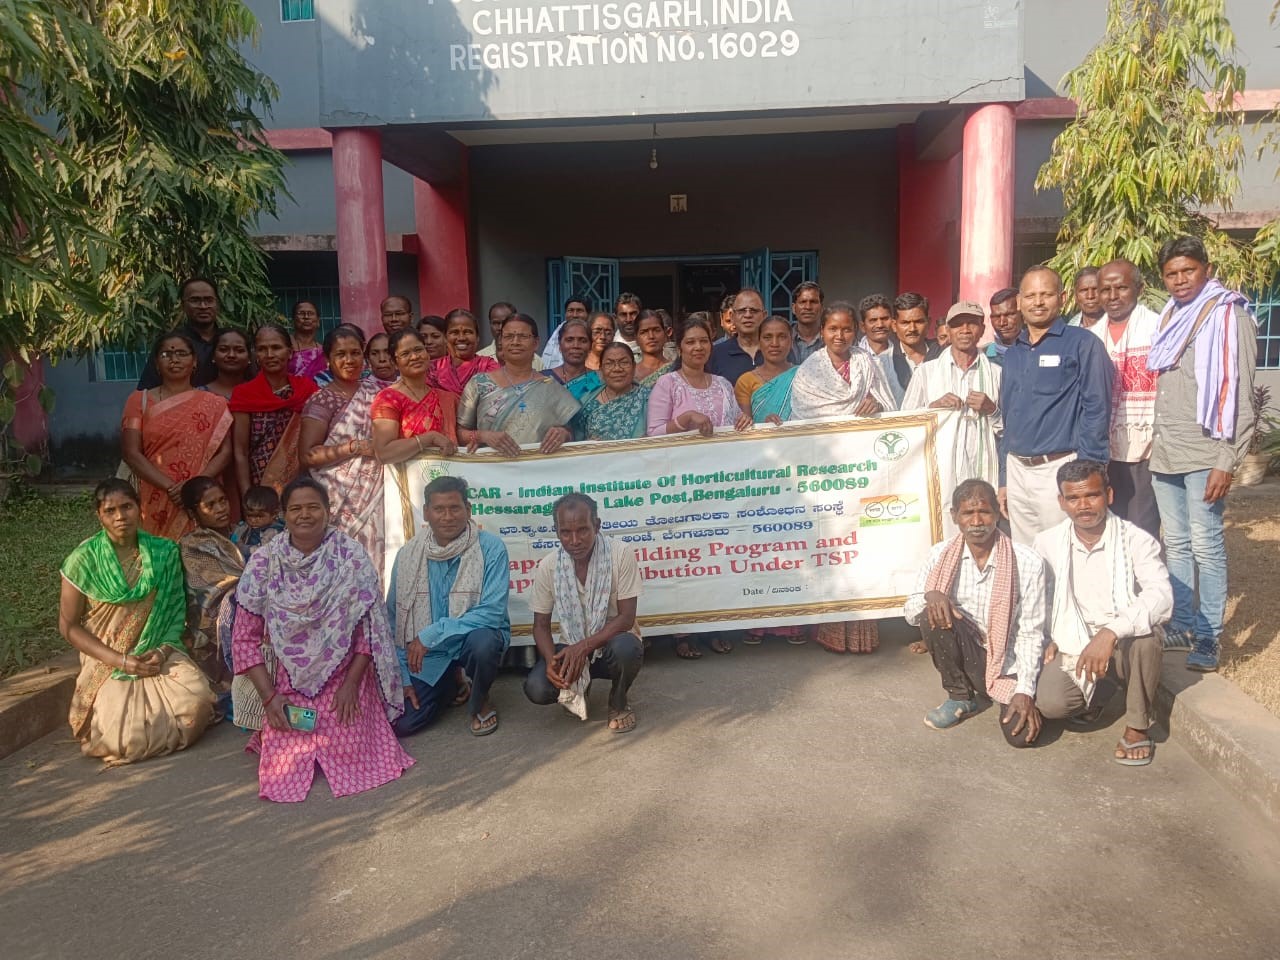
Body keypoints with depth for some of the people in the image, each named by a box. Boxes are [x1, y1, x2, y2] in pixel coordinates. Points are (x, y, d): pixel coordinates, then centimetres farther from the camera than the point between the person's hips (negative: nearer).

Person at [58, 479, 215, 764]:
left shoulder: (164, 552, 1)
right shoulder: (84, 559, -5)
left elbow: (176, 610, 5)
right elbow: (68, 626, -2)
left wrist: (163, 650, -14)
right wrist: (120, 660, -12)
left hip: (158, 653, 1)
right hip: (107, 662, -1)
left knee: (197, 701, -27)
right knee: (123, 738, -23)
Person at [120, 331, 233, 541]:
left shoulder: (213, 405, 8)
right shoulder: (139, 400, 9)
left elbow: (225, 452, 1)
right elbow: (131, 452, 0)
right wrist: (170, 487, -12)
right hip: (155, 503, 0)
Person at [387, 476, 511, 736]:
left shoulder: (491, 547, -17)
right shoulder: (407, 555, -5)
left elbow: (493, 612, -25)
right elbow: (394, 622, 2)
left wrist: (432, 634, -27)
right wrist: (403, 677, -2)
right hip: (426, 653, 3)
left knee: (482, 641, -37)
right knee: (399, 724, -10)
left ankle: (479, 702, -3)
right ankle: (452, 684, 22)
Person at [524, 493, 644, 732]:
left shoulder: (621, 554, -19)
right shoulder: (547, 567, -10)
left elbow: (626, 618, -19)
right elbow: (541, 625, -3)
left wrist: (584, 646, -32)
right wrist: (551, 659, -24)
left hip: (611, 643, -2)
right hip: (571, 648, 3)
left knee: (626, 648, -38)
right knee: (536, 688, -25)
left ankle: (618, 702, -3)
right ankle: (576, 689, 13)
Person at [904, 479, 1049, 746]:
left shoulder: (1028, 562, -14)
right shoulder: (941, 555, -7)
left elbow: (1030, 633, -10)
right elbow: (909, 612, -2)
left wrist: (1025, 690, -18)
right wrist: (930, 595, -25)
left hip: (1008, 663, -2)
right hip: (965, 655, 2)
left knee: (1021, 734, -24)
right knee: (933, 616, -27)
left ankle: (1012, 695, 14)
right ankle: (961, 696, -2)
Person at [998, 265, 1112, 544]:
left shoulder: (1083, 344, -4)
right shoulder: (1013, 353, 15)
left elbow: (1096, 411, -9)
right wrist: (1004, 479, 15)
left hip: (1059, 469, -6)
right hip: (1017, 470, 6)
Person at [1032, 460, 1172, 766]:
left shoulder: (1136, 540, -15)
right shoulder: (1047, 543, -4)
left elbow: (1161, 597, -31)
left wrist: (1110, 632, -44)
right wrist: (1051, 638, -1)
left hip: (1127, 643, -2)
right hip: (1073, 643, 2)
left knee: (1146, 635, -37)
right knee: (1050, 702, -25)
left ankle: (1137, 726, -10)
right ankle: (1091, 698, 16)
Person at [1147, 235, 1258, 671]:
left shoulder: (1228, 316, -6)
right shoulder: (1169, 317, 15)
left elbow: (1238, 393, -12)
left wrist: (1227, 461, -17)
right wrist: (1154, 440, 13)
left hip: (1203, 454, -7)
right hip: (1165, 454, 7)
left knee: (1206, 546, -4)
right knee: (1176, 546, 12)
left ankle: (1208, 638, 5)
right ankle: (1182, 625, 23)